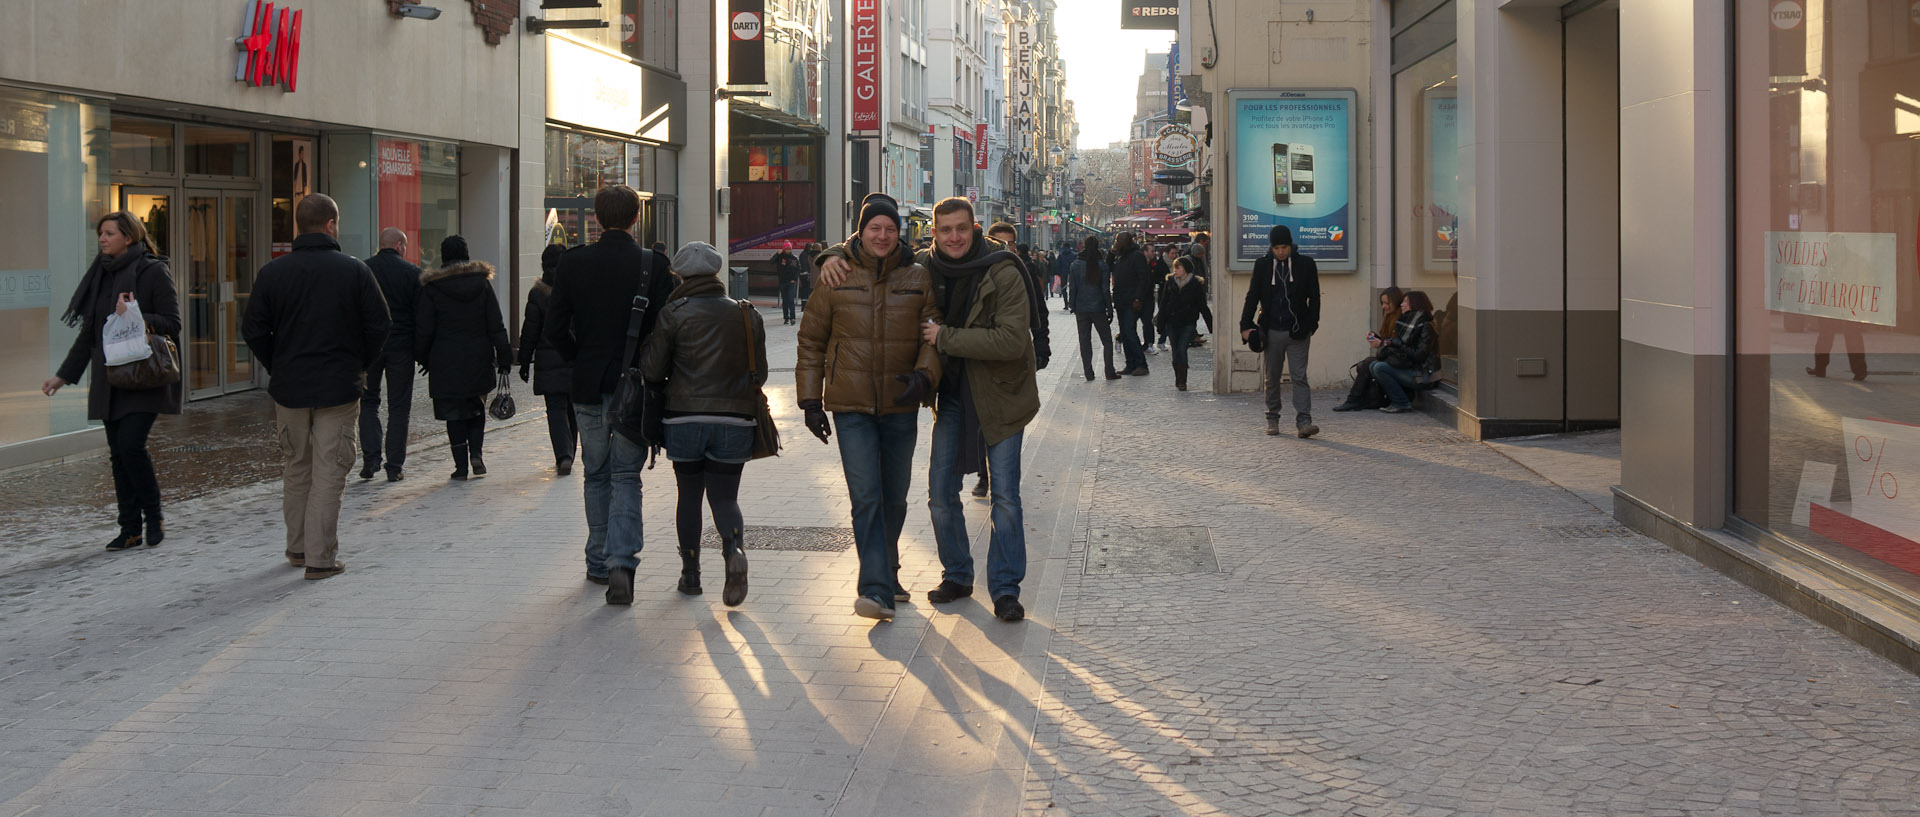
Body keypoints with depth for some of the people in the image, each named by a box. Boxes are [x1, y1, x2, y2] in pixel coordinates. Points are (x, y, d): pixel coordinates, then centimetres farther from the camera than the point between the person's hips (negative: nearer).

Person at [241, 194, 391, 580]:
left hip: (288, 388, 3)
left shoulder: (272, 272, 0)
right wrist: (361, 366, 9)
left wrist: (278, 368, 13)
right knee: (329, 471, 0)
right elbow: (379, 326, -6)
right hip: (339, 388, -3)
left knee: (297, 467, 17)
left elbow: (253, 331, 0)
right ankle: (321, 557, -3)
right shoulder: (354, 270, -6)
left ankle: (297, 547, 25)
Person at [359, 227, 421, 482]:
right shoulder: (412, 273, -2)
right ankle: (394, 467, 4)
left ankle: (370, 457, 0)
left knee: (368, 401, 13)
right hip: (401, 346, -1)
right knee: (399, 406, 5)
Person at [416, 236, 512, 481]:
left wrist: (423, 358, 10)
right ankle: (476, 452, 0)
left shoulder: (432, 287, -5)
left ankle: (461, 465, 2)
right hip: (479, 359, 2)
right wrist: (504, 357, 5)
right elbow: (496, 326, 1)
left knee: (455, 414, 4)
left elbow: (423, 329, -2)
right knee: (477, 408, 17)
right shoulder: (482, 283, 1)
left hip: (446, 362, -2)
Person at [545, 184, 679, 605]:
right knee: (626, 476, 3)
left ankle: (599, 562, 22)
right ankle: (621, 561, -14)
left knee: (597, 475, 15)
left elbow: (555, 327, -4)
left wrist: (578, 361, 12)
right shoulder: (653, 265, -7)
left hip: (588, 387, 1)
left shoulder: (573, 262, -4)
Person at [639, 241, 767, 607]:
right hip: (734, 422, 1)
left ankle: (691, 573, 16)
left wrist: (668, 388, 18)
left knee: (689, 496, 13)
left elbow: (651, 369, -4)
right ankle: (734, 548, -23)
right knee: (724, 497, 7)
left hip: (685, 419, -1)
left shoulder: (675, 314, -4)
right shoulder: (747, 315, 4)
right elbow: (759, 373, 7)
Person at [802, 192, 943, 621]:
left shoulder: (917, 278, 3)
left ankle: (886, 574, 32)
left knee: (895, 497, 13)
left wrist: (924, 375, -15)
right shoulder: (836, 277, -1)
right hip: (851, 405, -2)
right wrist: (810, 401, 3)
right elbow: (811, 341, 6)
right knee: (866, 496, -13)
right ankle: (877, 590, -16)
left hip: (901, 405, 3)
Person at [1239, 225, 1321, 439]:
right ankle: (1272, 420, 20)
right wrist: (1246, 325, -1)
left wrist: (1311, 326, 1)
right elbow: (1253, 296, 6)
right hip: (1272, 331, 2)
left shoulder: (1305, 264, 1)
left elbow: (1314, 298, 6)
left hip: (1297, 332, -2)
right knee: (1272, 378, 9)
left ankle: (1303, 422, -13)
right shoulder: (1263, 265, 4)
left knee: (1299, 377, -8)